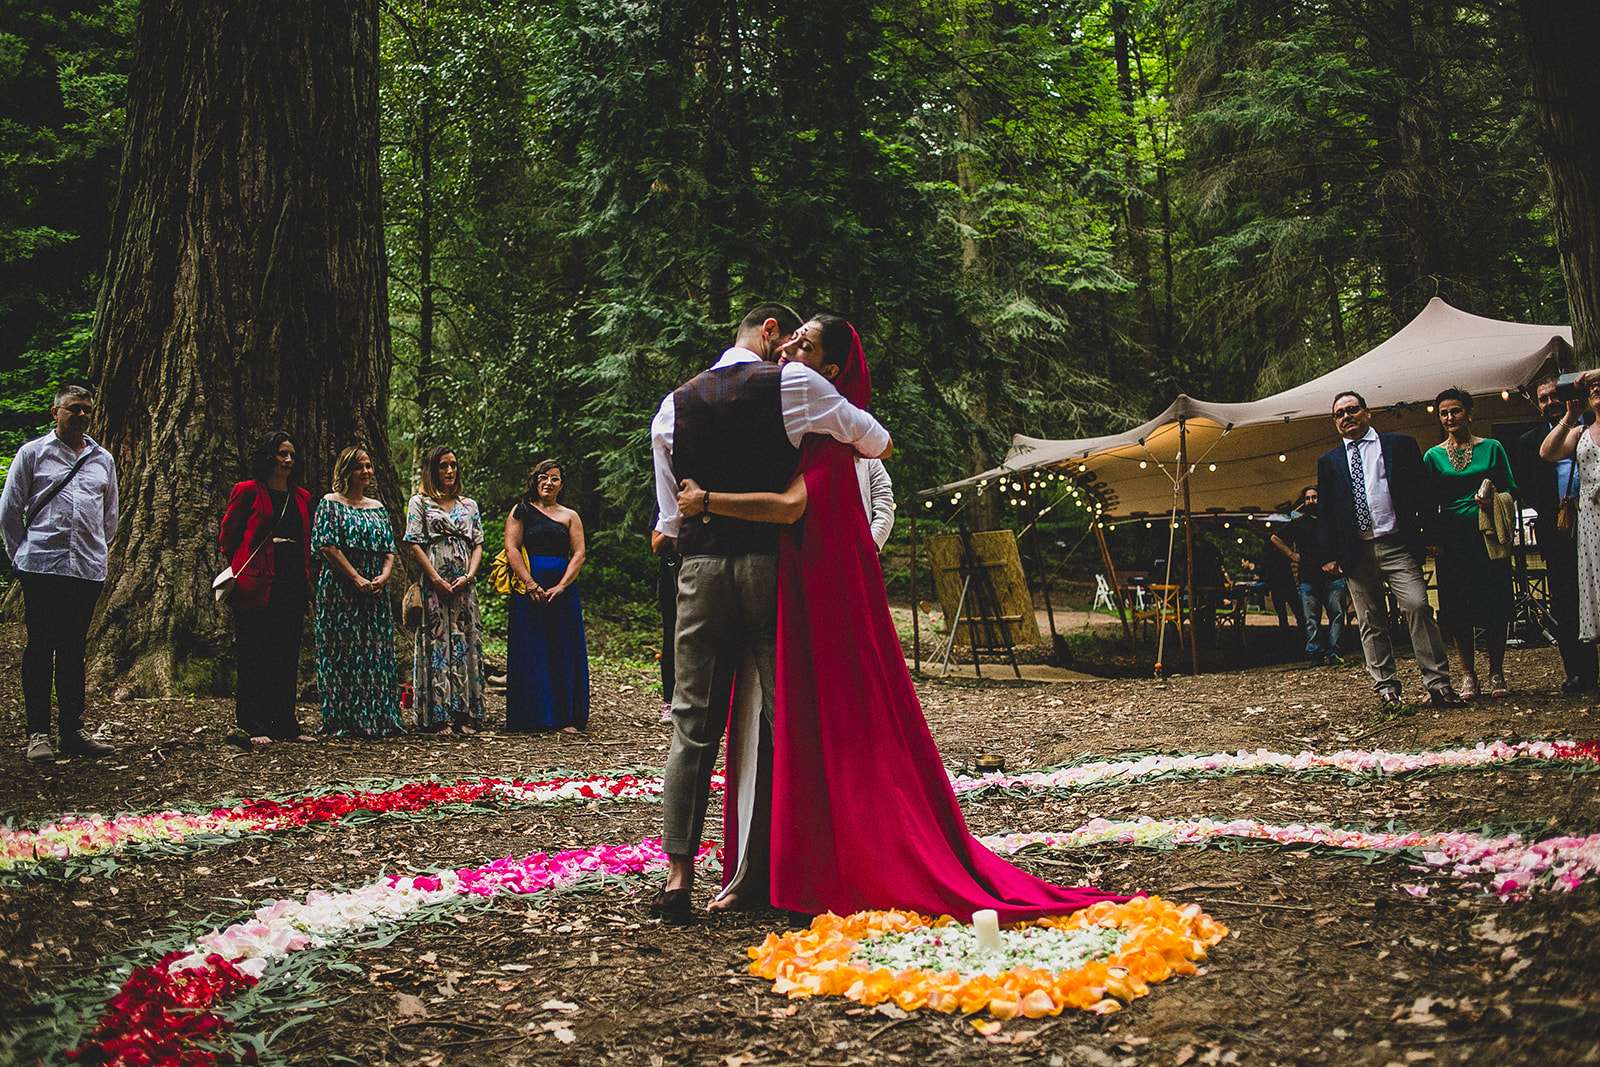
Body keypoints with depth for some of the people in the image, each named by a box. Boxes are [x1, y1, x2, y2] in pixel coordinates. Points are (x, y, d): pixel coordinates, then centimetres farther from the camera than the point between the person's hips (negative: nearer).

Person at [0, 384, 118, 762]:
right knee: (40, 648, -1)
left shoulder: (103, 459, 15)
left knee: (74, 649, 8)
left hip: (89, 570, 3)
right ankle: (38, 733, 4)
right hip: (42, 567, -3)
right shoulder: (33, 453, 4)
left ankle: (72, 730, 13)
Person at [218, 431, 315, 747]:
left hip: (293, 587, 5)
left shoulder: (302, 497, 16)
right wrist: (241, 571, -1)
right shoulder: (248, 492, -1)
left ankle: (285, 723, 13)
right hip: (256, 587, -5)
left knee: (288, 656, 7)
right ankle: (251, 726, 1)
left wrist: (306, 578, 12)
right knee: (254, 656, -3)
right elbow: (227, 535, 2)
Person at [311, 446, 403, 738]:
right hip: (340, 590, -5)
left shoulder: (378, 508, 16)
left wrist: (383, 576, -7)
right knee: (343, 653, -4)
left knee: (377, 654, 5)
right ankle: (343, 721, 0)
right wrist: (357, 579, -16)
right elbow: (328, 546, -10)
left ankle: (378, 719, 10)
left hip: (375, 593, 5)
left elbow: (389, 550, 13)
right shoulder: (331, 504, 0)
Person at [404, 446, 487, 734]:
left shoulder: (469, 505, 16)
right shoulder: (420, 503, 4)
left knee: (465, 643, 1)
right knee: (437, 642, -5)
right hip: (433, 585, -4)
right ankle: (439, 716, -4)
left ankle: (465, 714, 4)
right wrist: (438, 580, -12)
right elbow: (414, 545, -4)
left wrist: (468, 576, -6)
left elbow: (478, 544, 11)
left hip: (464, 585, 4)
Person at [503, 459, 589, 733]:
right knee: (529, 653, -2)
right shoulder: (521, 512, 7)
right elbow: (511, 548, -3)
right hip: (528, 591, -2)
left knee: (564, 652, 1)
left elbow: (579, 553, 4)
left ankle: (565, 717, 4)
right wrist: (531, 584, -13)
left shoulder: (570, 516, 13)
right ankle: (532, 717, 3)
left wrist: (561, 586, -10)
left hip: (563, 592, 2)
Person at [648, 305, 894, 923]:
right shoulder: (791, 384, -1)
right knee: (778, 719, 6)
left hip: (700, 567, 3)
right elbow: (878, 442, 10)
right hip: (772, 565, -3)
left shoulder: (674, 405, 11)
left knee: (693, 725, 6)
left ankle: (678, 875, 2)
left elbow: (669, 515, 13)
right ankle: (758, 871, 11)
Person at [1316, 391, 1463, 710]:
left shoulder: (1400, 445, 9)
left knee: (1417, 606, -14)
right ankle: (1386, 689, 9)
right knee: (1371, 623, 3)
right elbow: (1324, 512, 12)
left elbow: (1423, 492, 7)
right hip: (1355, 552, 2)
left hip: (1397, 546, -2)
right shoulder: (1328, 461, 14)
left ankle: (1438, 684, -7)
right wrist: (1328, 554, 3)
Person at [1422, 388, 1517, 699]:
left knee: (1495, 605, 0)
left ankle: (1496, 674, 9)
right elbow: (1430, 502, 5)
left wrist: (1495, 498, -13)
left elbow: (1511, 490, 8)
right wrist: (1432, 539, -8)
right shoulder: (1433, 456, 7)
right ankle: (1468, 676, 8)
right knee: (1458, 609, 0)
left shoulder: (1492, 448, 6)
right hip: (1453, 541, 0)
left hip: (1489, 536, 0)